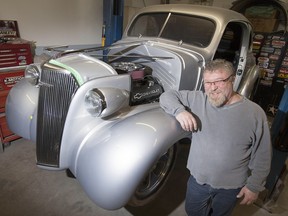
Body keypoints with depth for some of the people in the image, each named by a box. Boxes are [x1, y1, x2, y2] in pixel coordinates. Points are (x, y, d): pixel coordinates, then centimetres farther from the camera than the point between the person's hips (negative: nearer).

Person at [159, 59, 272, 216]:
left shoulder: (255, 113, -16)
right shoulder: (197, 99, -12)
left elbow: (262, 155, -8)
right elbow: (167, 96, -7)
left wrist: (254, 186, -4)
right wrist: (179, 110, -26)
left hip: (231, 187, -2)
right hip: (197, 179, 2)